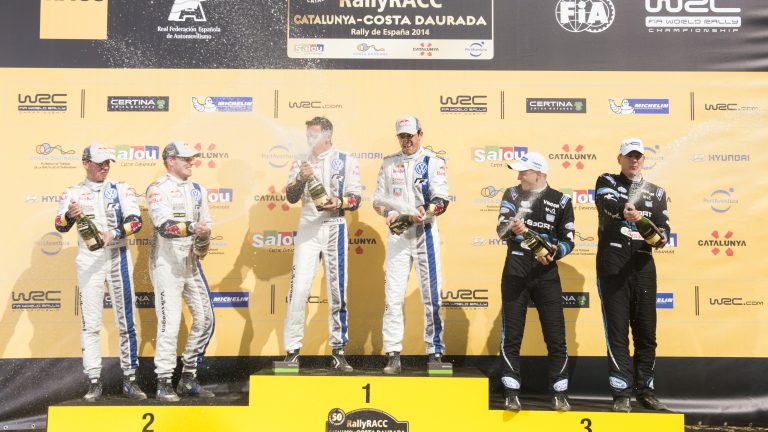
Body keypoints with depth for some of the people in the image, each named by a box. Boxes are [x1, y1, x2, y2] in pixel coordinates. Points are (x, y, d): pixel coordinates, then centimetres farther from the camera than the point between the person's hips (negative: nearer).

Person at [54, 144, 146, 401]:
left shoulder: (121, 189, 6)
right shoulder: (73, 193, 7)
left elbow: (136, 220, -5)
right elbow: (60, 226, -5)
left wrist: (115, 234, -23)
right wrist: (70, 215, -28)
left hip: (118, 257, 0)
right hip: (88, 260, 0)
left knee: (126, 321, 2)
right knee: (90, 322, 0)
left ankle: (130, 380, 10)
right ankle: (94, 382, 8)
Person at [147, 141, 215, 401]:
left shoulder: (197, 190, 15)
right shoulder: (158, 189, -6)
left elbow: (206, 224, 16)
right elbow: (164, 225, -21)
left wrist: (202, 247, -3)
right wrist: (192, 228, -37)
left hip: (191, 263, 7)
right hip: (166, 264, -7)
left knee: (205, 319, 7)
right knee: (170, 323, -9)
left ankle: (188, 379, 20)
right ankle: (164, 384, 4)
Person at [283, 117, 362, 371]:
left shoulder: (346, 161, 5)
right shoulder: (302, 162, 11)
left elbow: (356, 198, 1)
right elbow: (291, 197, 1)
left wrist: (340, 202, -20)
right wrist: (301, 179, -18)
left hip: (335, 228, -1)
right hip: (308, 227, 1)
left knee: (337, 290, 3)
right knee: (299, 288, -6)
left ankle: (338, 350, 12)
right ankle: (292, 350, 2)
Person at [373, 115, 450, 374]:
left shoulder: (433, 162, 1)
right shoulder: (389, 163, 11)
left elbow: (441, 200, -9)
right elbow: (378, 199, 11)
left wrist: (425, 213, -28)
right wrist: (389, 214, -9)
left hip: (425, 233, -2)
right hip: (397, 234, 2)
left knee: (431, 294, 2)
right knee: (393, 295, -2)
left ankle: (435, 351, 13)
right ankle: (393, 355, 3)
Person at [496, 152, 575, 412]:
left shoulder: (561, 201, 2)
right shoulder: (512, 195, 4)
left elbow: (568, 240, 3)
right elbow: (501, 229, -9)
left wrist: (554, 253, -18)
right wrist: (511, 228, -32)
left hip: (546, 273, 0)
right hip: (515, 271, 1)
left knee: (556, 336, 1)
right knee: (511, 335, 3)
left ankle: (560, 394, 14)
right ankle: (512, 393, 12)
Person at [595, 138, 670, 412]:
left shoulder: (656, 192, 17)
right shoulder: (607, 182, 5)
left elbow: (663, 225, 10)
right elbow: (606, 203, -17)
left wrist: (662, 238, -15)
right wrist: (624, 211, -40)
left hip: (643, 266, 4)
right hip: (612, 264, -3)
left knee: (647, 331, 7)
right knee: (617, 331, -3)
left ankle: (645, 391, 21)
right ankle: (621, 394, 2)